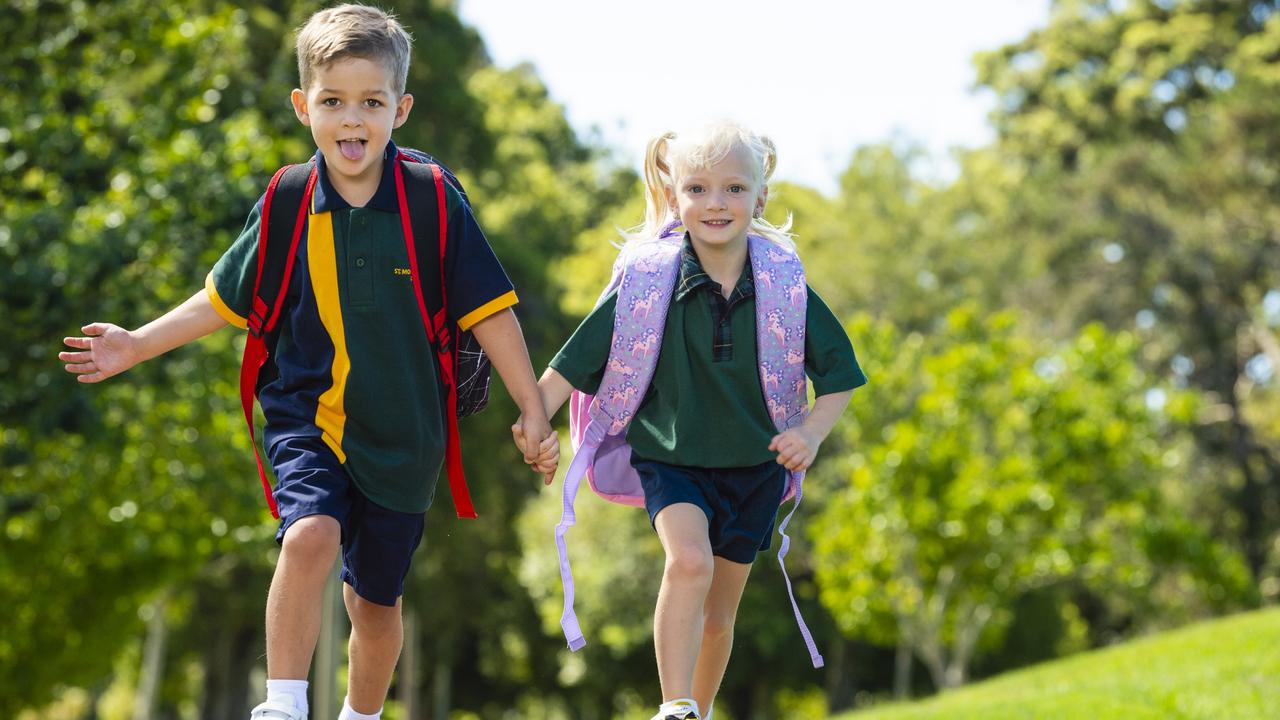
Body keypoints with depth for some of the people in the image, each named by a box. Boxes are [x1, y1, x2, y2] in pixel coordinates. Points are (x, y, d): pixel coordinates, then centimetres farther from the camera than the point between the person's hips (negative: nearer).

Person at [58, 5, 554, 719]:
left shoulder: (434, 201, -10)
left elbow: (489, 311, -4)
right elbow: (227, 298, 10)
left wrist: (533, 410, -3)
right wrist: (139, 344, 8)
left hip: (402, 439, 0)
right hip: (308, 423, 0)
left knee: (376, 603, 13)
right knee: (310, 536, -29)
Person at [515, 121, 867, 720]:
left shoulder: (785, 287, -7)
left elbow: (838, 375, 2)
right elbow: (575, 361, -7)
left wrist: (813, 432, -15)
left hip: (754, 466, 3)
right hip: (671, 458, -2)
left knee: (718, 614, 13)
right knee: (689, 562, -31)